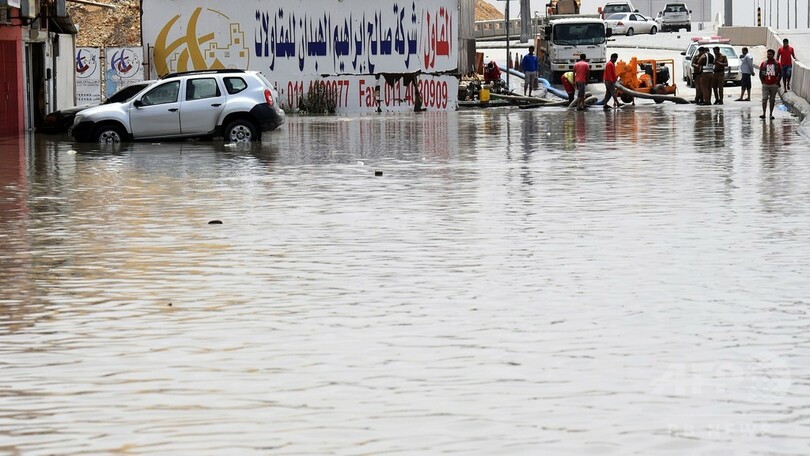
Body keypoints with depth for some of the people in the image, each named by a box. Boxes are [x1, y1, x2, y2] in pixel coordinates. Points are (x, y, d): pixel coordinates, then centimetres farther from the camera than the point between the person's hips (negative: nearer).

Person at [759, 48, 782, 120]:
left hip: (774, 84, 0)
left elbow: (780, 74, 9)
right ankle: (763, 113, -10)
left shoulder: (777, 64, 3)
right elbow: (760, 73, 11)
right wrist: (762, 81, 3)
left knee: (772, 100, 5)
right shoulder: (763, 64, 6)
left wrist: (777, 82, 2)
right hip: (765, 84, 0)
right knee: (764, 99, -10)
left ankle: (771, 114, 10)